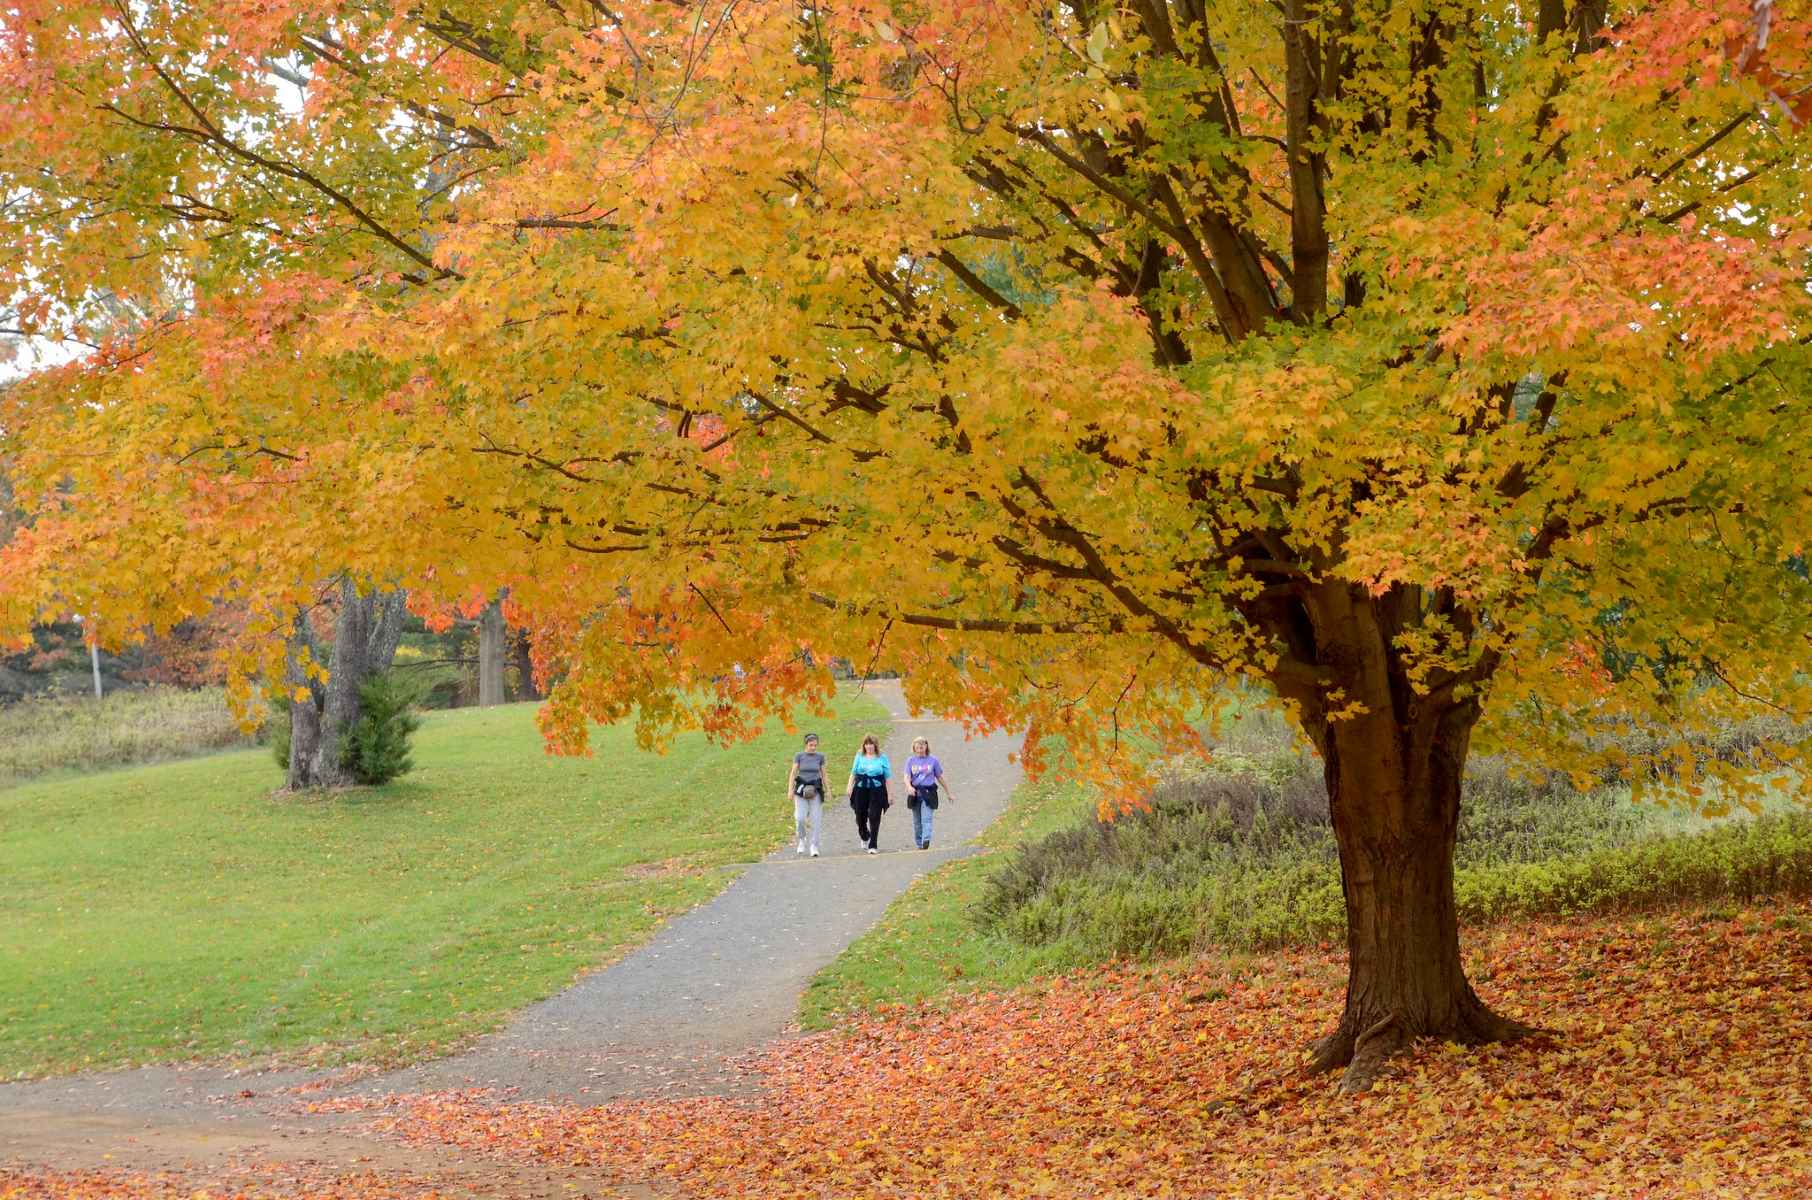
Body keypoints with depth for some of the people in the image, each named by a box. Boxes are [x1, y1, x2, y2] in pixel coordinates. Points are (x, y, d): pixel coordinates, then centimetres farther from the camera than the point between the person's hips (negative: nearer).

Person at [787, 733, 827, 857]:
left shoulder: (820, 757, 4)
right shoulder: (799, 756, 0)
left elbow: (823, 774, 12)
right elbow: (793, 773, 1)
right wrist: (790, 790, -6)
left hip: (816, 790, 1)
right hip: (801, 789, -1)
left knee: (815, 819, -4)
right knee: (800, 818, -10)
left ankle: (814, 846, 2)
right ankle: (802, 840, 17)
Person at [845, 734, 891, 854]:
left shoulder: (882, 758, 3)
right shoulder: (859, 757, 9)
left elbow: (887, 777, 4)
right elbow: (853, 773, 12)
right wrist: (849, 788, -1)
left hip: (877, 791, -2)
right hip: (861, 790, 2)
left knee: (874, 818, -7)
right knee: (860, 817, 7)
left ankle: (873, 846, -1)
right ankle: (864, 837, 38)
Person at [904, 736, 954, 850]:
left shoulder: (933, 760, 6)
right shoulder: (911, 761, 9)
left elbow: (940, 778, 11)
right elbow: (907, 777, 0)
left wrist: (949, 794, 14)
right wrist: (909, 787, -23)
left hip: (929, 793, -3)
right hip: (915, 793, 3)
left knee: (926, 819, -17)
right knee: (917, 822, 8)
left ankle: (926, 841, -30)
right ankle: (919, 844, 18)